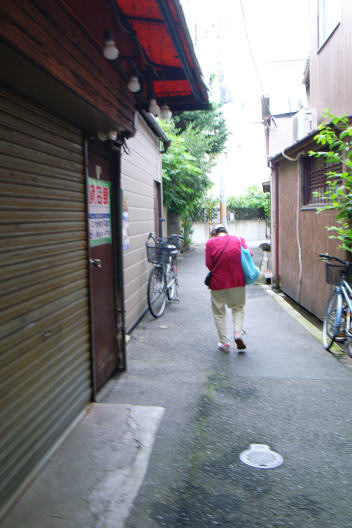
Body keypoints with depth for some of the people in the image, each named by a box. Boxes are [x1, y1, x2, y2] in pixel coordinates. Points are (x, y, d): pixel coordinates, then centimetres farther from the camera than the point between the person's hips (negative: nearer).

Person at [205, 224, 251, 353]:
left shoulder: (211, 242, -3)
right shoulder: (239, 239, 5)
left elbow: (208, 264, -9)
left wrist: (216, 273, 10)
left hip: (218, 283, -2)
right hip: (238, 281, 2)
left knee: (219, 313, 12)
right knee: (238, 308, 21)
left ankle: (224, 342, 14)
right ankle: (238, 332, 1)